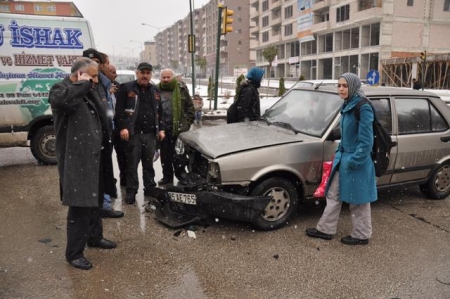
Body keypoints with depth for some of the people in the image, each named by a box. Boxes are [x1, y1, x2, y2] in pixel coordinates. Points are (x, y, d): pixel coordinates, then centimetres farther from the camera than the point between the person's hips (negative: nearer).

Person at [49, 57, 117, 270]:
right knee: (79, 206, -4)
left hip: (93, 157, 9)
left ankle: (95, 237, 38)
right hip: (75, 160, -9)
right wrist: (83, 84, -25)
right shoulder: (61, 89, -12)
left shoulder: (88, 92, 15)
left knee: (94, 201, 20)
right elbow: (60, 100, -38)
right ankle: (74, 253, 10)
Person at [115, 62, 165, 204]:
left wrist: (161, 129, 11)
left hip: (150, 134, 4)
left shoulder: (155, 91, 16)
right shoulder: (126, 88, 0)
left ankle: (150, 188, 23)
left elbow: (159, 112, 19)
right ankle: (131, 191, 9)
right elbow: (119, 109, -6)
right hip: (133, 133, -4)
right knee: (132, 164, 0)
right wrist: (123, 127, -15)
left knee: (148, 163, 11)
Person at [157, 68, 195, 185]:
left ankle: (181, 174, 18)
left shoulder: (181, 89, 3)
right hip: (162, 128, 2)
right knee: (165, 154, 10)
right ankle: (167, 176, 21)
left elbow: (190, 107, 4)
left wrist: (187, 123, -3)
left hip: (178, 128, -2)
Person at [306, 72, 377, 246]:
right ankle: (325, 229, 27)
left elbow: (366, 140, -20)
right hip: (343, 158, 9)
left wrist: (354, 160, -21)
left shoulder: (363, 108, -18)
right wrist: (339, 153, 14)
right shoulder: (347, 106, 8)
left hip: (356, 162, -9)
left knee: (358, 201, 7)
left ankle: (361, 235, 24)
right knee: (333, 195, 15)